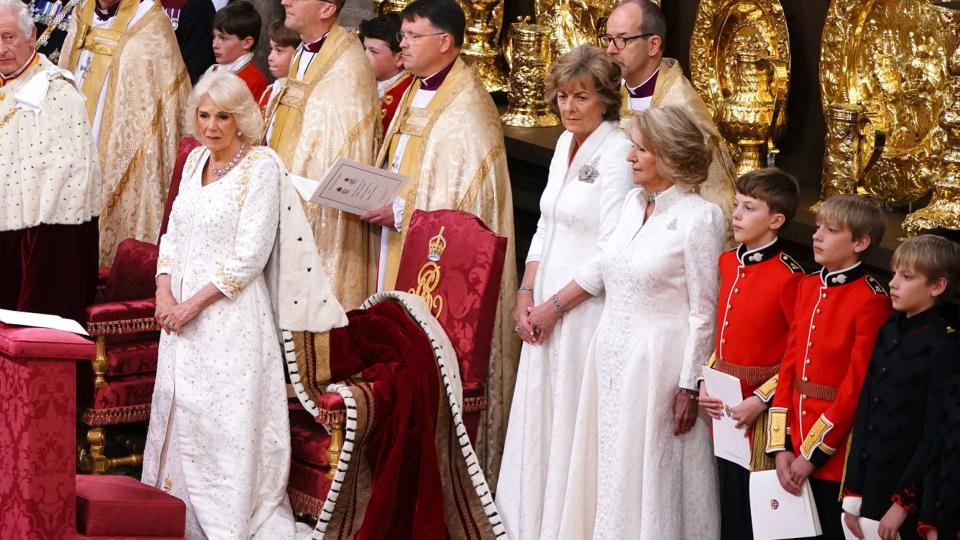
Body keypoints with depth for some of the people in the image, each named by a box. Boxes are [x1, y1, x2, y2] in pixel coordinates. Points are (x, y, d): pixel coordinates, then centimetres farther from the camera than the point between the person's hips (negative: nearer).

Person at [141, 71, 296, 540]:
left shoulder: (261, 166, -9)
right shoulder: (195, 160, 12)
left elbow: (250, 257, -14)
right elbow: (174, 234, 15)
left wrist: (193, 303, -14)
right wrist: (165, 292, -2)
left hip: (232, 316, -7)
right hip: (183, 310, 7)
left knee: (226, 423, -7)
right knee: (179, 415, 8)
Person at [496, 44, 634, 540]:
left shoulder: (617, 154, -15)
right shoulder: (567, 143, 10)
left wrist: (553, 304, -12)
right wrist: (527, 293, 4)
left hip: (588, 308, -8)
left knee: (573, 420, -1)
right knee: (537, 414, 13)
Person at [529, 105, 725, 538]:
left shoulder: (699, 218, -14)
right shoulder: (634, 202, 7)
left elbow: (703, 312, -14)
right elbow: (601, 267, 22)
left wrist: (689, 387, -15)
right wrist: (554, 306, 26)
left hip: (657, 361, -7)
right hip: (611, 354, 7)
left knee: (648, 475, -1)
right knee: (606, 465, 11)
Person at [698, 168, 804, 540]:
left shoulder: (788, 277, -16)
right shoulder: (728, 262, 7)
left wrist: (759, 400, -18)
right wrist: (706, 382, 5)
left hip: (759, 411, -7)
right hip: (723, 406, 7)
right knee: (728, 505, 15)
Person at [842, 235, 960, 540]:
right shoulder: (889, 333, 8)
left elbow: (934, 436, -14)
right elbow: (865, 411, 7)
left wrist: (903, 502, -15)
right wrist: (852, 493, 3)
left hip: (908, 487, -6)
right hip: (870, 480, 6)